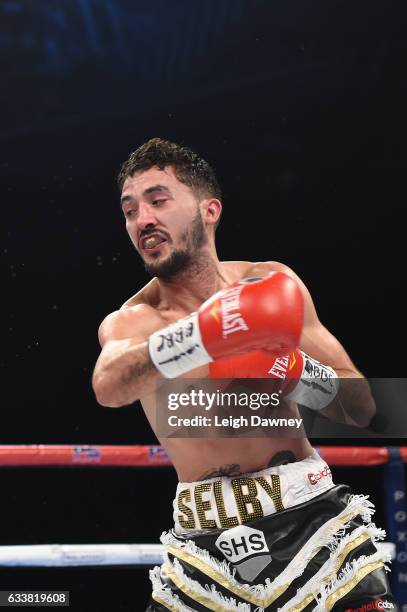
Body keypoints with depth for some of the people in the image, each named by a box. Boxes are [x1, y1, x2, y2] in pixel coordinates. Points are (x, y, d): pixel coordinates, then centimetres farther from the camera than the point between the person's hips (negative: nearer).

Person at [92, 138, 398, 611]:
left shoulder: (271, 284, 6)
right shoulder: (127, 323, 3)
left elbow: (363, 408, 6)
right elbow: (109, 387, -23)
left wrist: (295, 373, -15)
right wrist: (204, 333, -41)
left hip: (313, 519, 0)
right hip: (205, 542, 1)